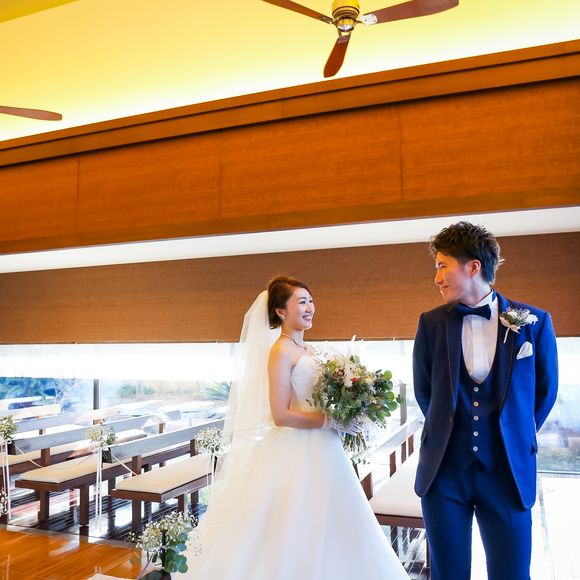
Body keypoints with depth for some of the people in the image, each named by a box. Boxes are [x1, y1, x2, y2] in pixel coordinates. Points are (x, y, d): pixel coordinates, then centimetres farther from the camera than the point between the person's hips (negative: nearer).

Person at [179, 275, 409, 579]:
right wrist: (332, 421, -17)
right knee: (295, 537, 3)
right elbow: (281, 415, -20)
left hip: (320, 453, 9)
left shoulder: (305, 349, 11)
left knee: (321, 531, 17)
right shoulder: (281, 351, -15)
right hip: (296, 455, -9)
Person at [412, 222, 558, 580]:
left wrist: (516, 437, 12)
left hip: (509, 470, -1)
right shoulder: (431, 323, -2)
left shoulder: (534, 322, -5)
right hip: (444, 468, 1)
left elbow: (545, 391, 7)